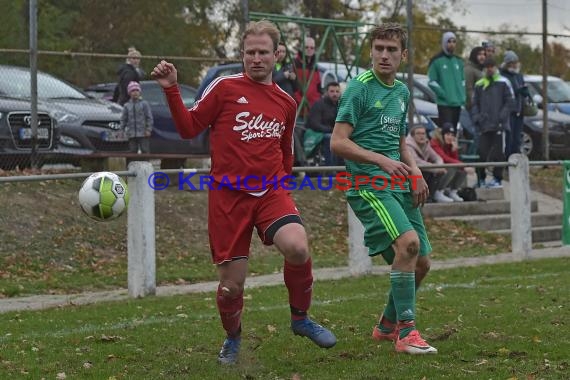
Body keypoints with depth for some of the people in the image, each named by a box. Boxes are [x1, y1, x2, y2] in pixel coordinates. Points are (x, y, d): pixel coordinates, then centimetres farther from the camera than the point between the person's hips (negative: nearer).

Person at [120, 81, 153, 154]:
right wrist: (122, 130, 4)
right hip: (131, 134, 3)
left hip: (143, 134, -3)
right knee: (133, 151, 7)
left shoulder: (144, 104, 0)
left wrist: (148, 129, -9)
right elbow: (123, 119, 11)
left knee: (145, 151, -6)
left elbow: (149, 117, -2)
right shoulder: (127, 106, 8)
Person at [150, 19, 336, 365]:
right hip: (228, 194, -2)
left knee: (297, 248, -27)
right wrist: (172, 90, -11)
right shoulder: (225, 87, 0)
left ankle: (301, 318, -1)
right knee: (231, 284, -1)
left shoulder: (286, 102, 11)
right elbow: (188, 129, 0)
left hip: (271, 192, 2)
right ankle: (233, 338, 31)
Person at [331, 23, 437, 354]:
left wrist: (415, 173, 8)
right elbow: (338, 142, -12)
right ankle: (406, 332, -19)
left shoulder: (402, 91, 16)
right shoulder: (360, 88, -7)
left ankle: (388, 325, 29)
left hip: (399, 187, 8)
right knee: (408, 241, -27)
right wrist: (382, 161, -20)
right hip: (367, 184, -8)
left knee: (421, 263, 6)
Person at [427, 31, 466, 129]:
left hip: (457, 103, 6)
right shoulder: (437, 60, -3)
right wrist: (443, 94, -15)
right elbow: (432, 82, -7)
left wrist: (462, 95, 8)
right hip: (444, 103, -6)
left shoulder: (458, 61, 16)